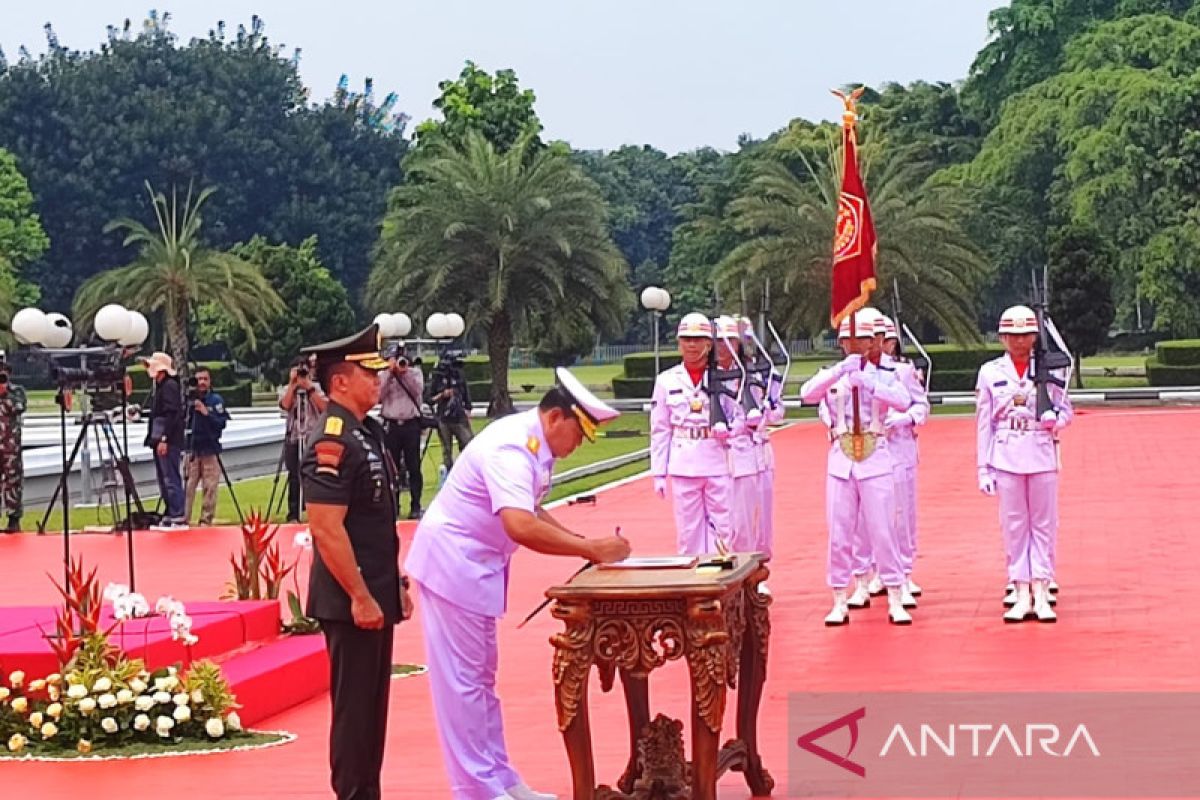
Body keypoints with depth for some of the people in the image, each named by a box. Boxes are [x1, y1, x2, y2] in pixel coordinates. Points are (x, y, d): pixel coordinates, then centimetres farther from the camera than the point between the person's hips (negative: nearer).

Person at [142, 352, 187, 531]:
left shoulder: (170, 385, -11)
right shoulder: (160, 386, 19)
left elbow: (171, 414, -19)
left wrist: (164, 439, -23)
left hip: (169, 442, -10)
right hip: (160, 440, 10)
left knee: (171, 479, -11)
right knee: (164, 481, 12)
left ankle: (179, 519, -12)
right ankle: (170, 516, 15)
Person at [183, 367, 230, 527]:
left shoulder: (216, 400, 1)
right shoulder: (189, 398, 6)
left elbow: (222, 423, -7)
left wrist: (206, 413, -17)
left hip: (210, 449, -1)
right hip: (192, 448, 1)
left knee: (210, 487, -1)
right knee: (187, 486, -4)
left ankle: (206, 520, 5)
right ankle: (184, 518, -3)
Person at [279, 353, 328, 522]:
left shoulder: (317, 387, 6)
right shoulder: (288, 389, 9)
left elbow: (324, 408, -10)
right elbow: (285, 405, -11)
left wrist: (309, 387, -11)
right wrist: (293, 384, -10)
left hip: (314, 438, -1)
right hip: (294, 438, 1)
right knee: (294, 477, -1)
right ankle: (293, 515, 1)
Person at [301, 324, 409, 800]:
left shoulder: (368, 431, 11)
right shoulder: (331, 444, -18)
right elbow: (327, 530, -23)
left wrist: (396, 582, 19)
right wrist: (360, 598, -22)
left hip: (377, 594, 9)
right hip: (352, 601, -9)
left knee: (373, 702, 15)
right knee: (354, 706, -2)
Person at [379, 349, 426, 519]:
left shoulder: (415, 373, 8)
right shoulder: (385, 375, 7)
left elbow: (417, 390, -9)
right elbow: (378, 395, -6)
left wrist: (404, 372, -13)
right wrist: (390, 373, -9)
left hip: (411, 424, -1)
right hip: (391, 425, 1)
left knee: (414, 467, 0)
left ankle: (415, 506, 4)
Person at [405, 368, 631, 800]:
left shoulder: (535, 445, 5)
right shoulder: (512, 448, -25)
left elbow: (533, 512, 15)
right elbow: (521, 526, -37)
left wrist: (584, 544, 1)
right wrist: (590, 548, -30)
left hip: (477, 567, 10)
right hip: (452, 564, -10)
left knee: (480, 678, 15)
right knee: (463, 680, -3)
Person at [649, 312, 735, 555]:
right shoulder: (666, 381, 5)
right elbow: (659, 430, 7)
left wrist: (727, 428, -12)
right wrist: (659, 474, 4)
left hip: (719, 465, 0)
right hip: (683, 468, 1)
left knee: (723, 530, 1)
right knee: (688, 533, 4)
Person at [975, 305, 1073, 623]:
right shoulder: (990, 373, 3)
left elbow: (1067, 411, 10)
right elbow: (984, 422, 4)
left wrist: (1055, 419, -15)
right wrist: (983, 468, 0)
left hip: (1043, 456, 0)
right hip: (1006, 458, 0)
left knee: (1044, 525, 3)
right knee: (1014, 526, 3)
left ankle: (1041, 594, 8)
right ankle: (1022, 595, 8)